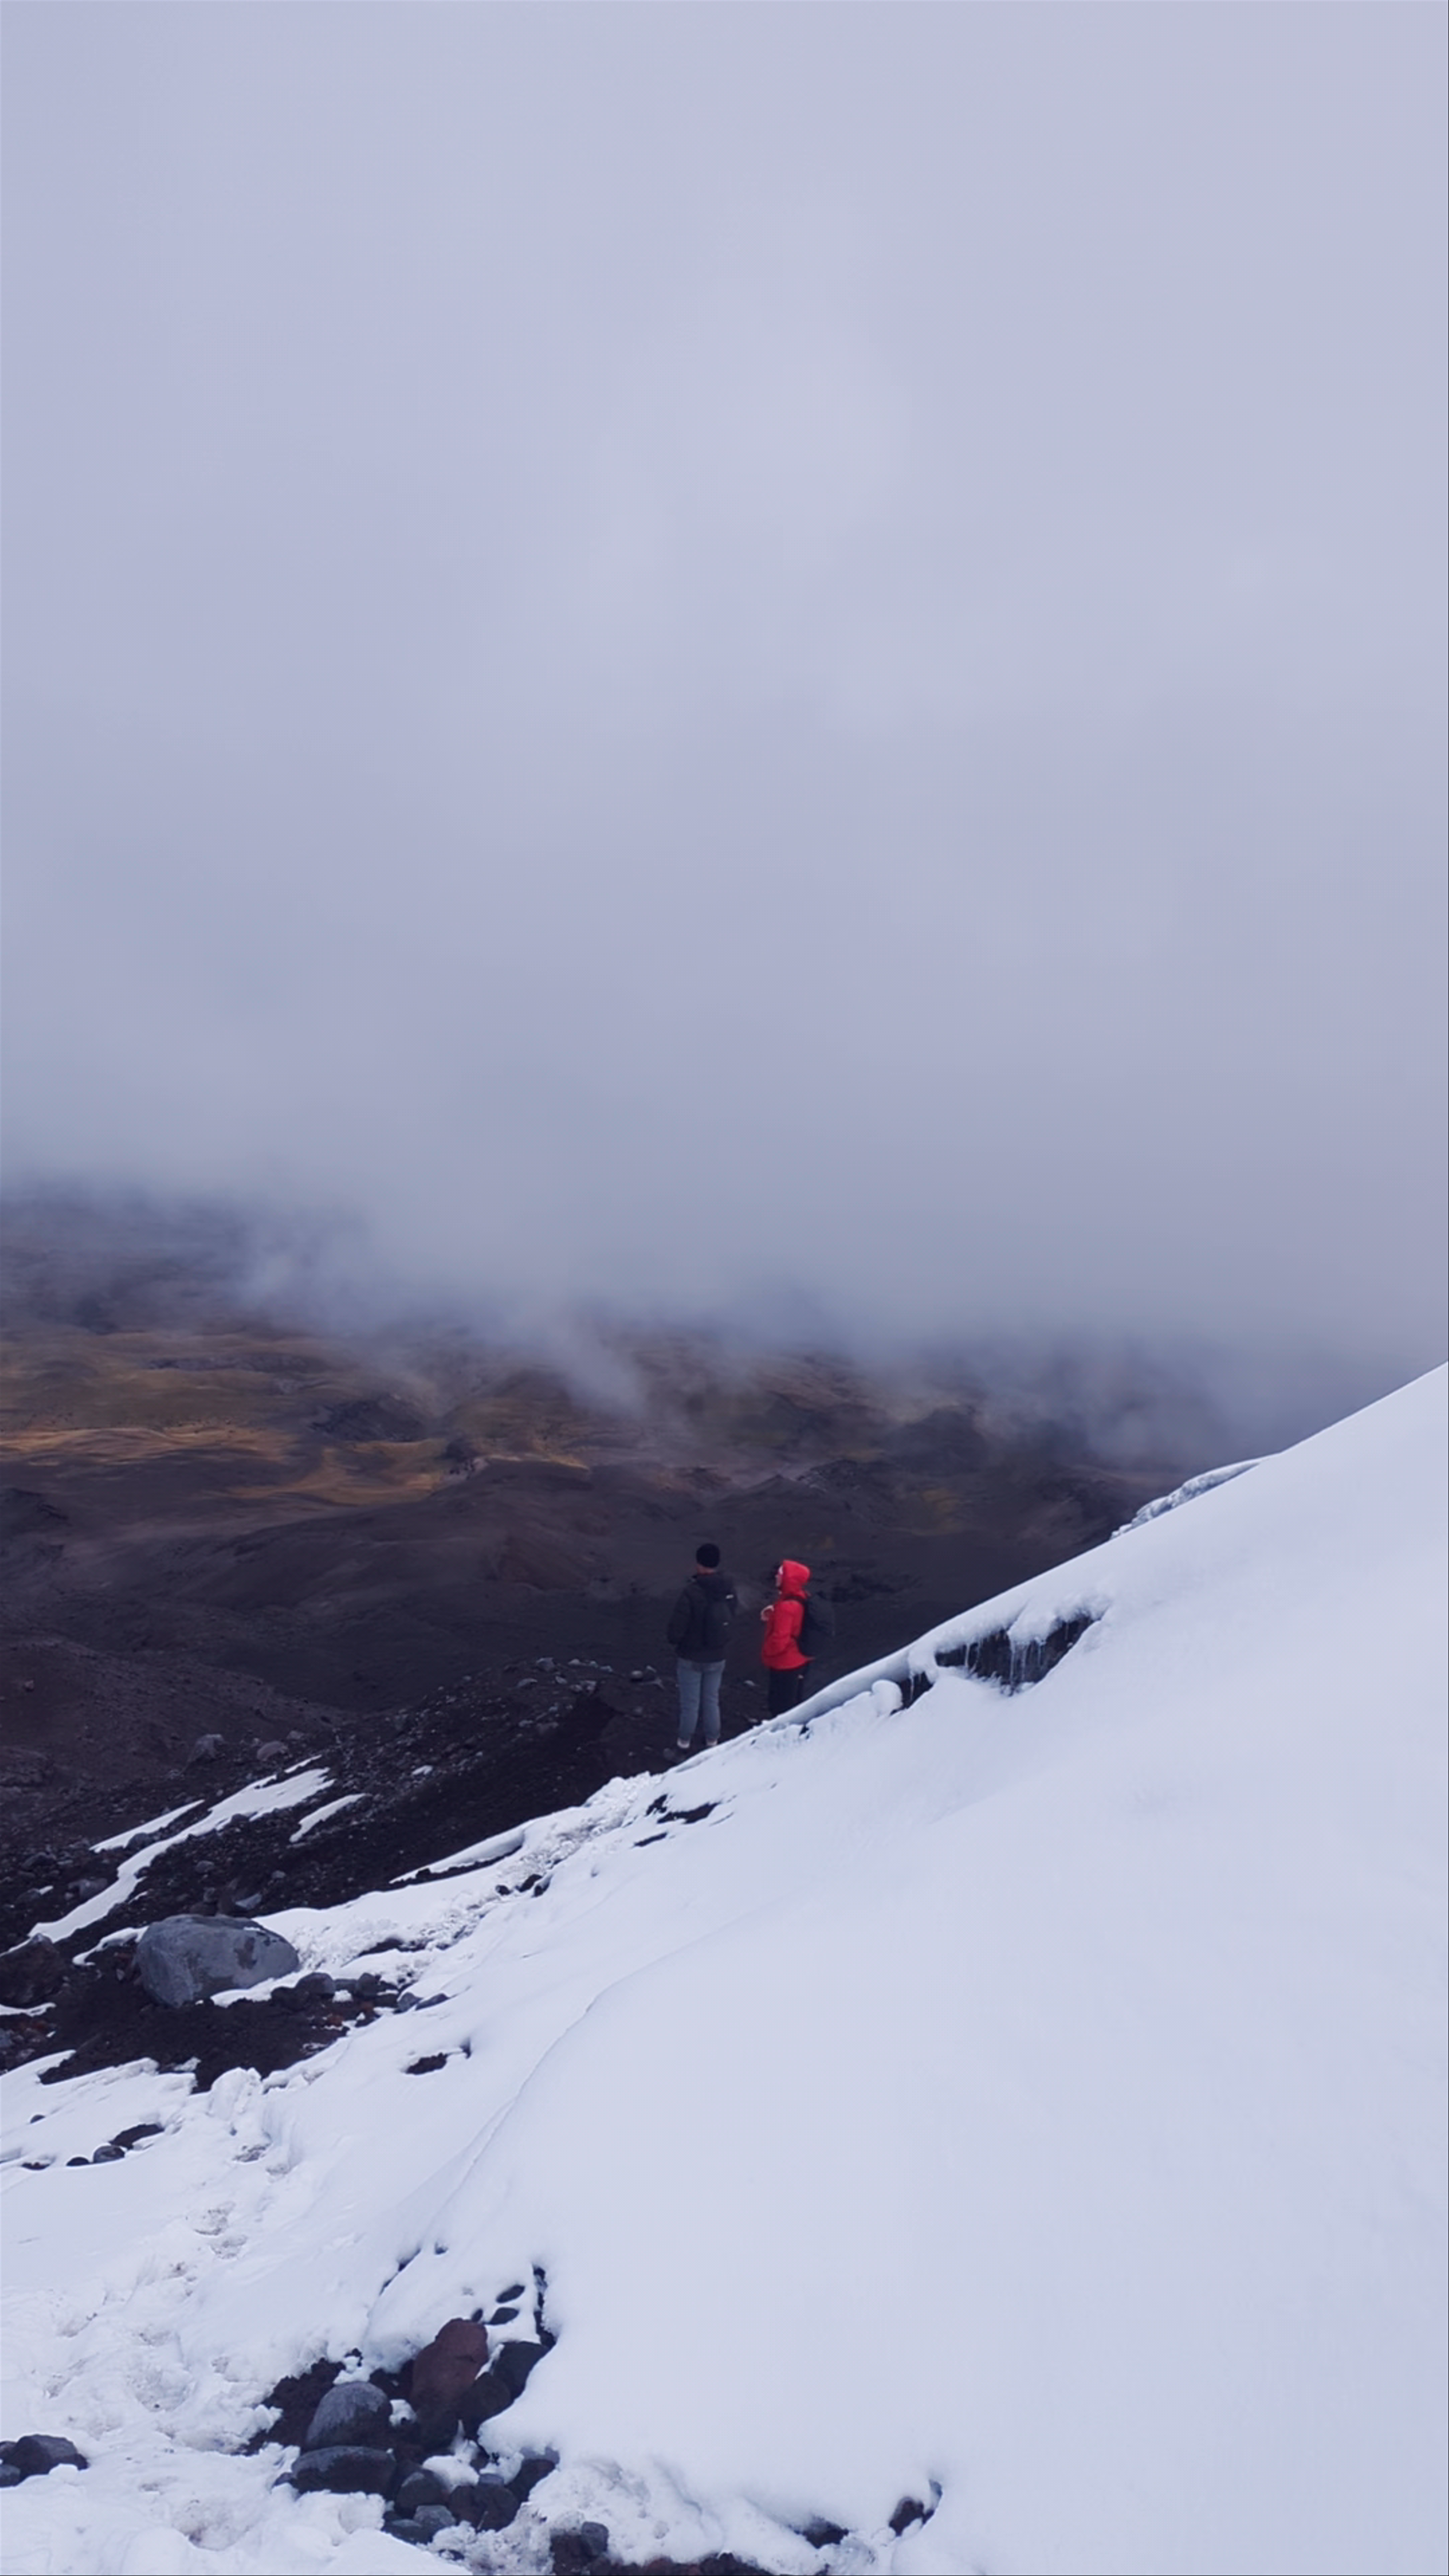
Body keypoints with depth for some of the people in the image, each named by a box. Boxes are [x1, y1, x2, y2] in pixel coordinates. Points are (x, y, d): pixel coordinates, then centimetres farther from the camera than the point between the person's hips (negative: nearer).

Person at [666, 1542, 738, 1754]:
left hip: (691, 1658, -4)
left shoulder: (692, 1592, -28)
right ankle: (712, 1741, 31)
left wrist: (675, 1641, -2)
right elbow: (732, 1616, -1)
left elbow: (677, 1626, -23)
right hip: (717, 1657, 4)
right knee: (712, 1700, 20)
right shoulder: (728, 1588, -12)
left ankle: (685, 1742, 27)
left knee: (690, 1703, 12)